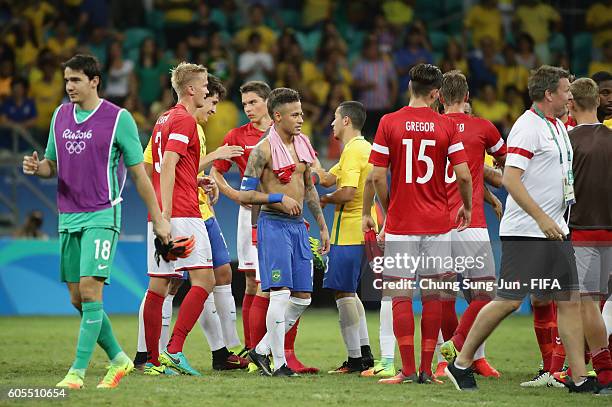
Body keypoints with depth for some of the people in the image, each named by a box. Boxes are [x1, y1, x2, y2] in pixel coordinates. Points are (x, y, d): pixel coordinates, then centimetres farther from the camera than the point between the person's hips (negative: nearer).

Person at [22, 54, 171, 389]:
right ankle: (118, 359, 23)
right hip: (68, 218, 6)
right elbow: (52, 166, 18)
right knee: (77, 299, 6)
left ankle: (78, 371, -13)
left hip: (102, 216, -6)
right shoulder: (60, 116, 10)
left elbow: (139, 173, -2)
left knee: (90, 290, -15)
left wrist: (158, 219, -1)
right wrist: (36, 167, -6)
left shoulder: (119, 119, -6)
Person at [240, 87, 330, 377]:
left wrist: (322, 226, 21)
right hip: (273, 224, -7)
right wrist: (279, 198, -20)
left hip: (298, 225, 7)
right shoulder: (263, 150, -10)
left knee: (303, 297, 6)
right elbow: (245, 195, -10)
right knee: (280, 293, -11)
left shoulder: (303, 145, 12)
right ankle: (278, 362, -5)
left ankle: (262, 350, 16)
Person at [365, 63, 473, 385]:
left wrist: (387, 210, 10)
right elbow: (463, 175, -4)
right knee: (432, 296, 7)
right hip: (437, 223, 1)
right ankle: (426, 369, 6)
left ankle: (407, 370, -4)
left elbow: (377, 176, -5)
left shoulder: (389, 123, -3)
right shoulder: (446, 126, -1)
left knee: (401, 297, 0)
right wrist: (467, 207, 14)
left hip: (400, 224, -1)